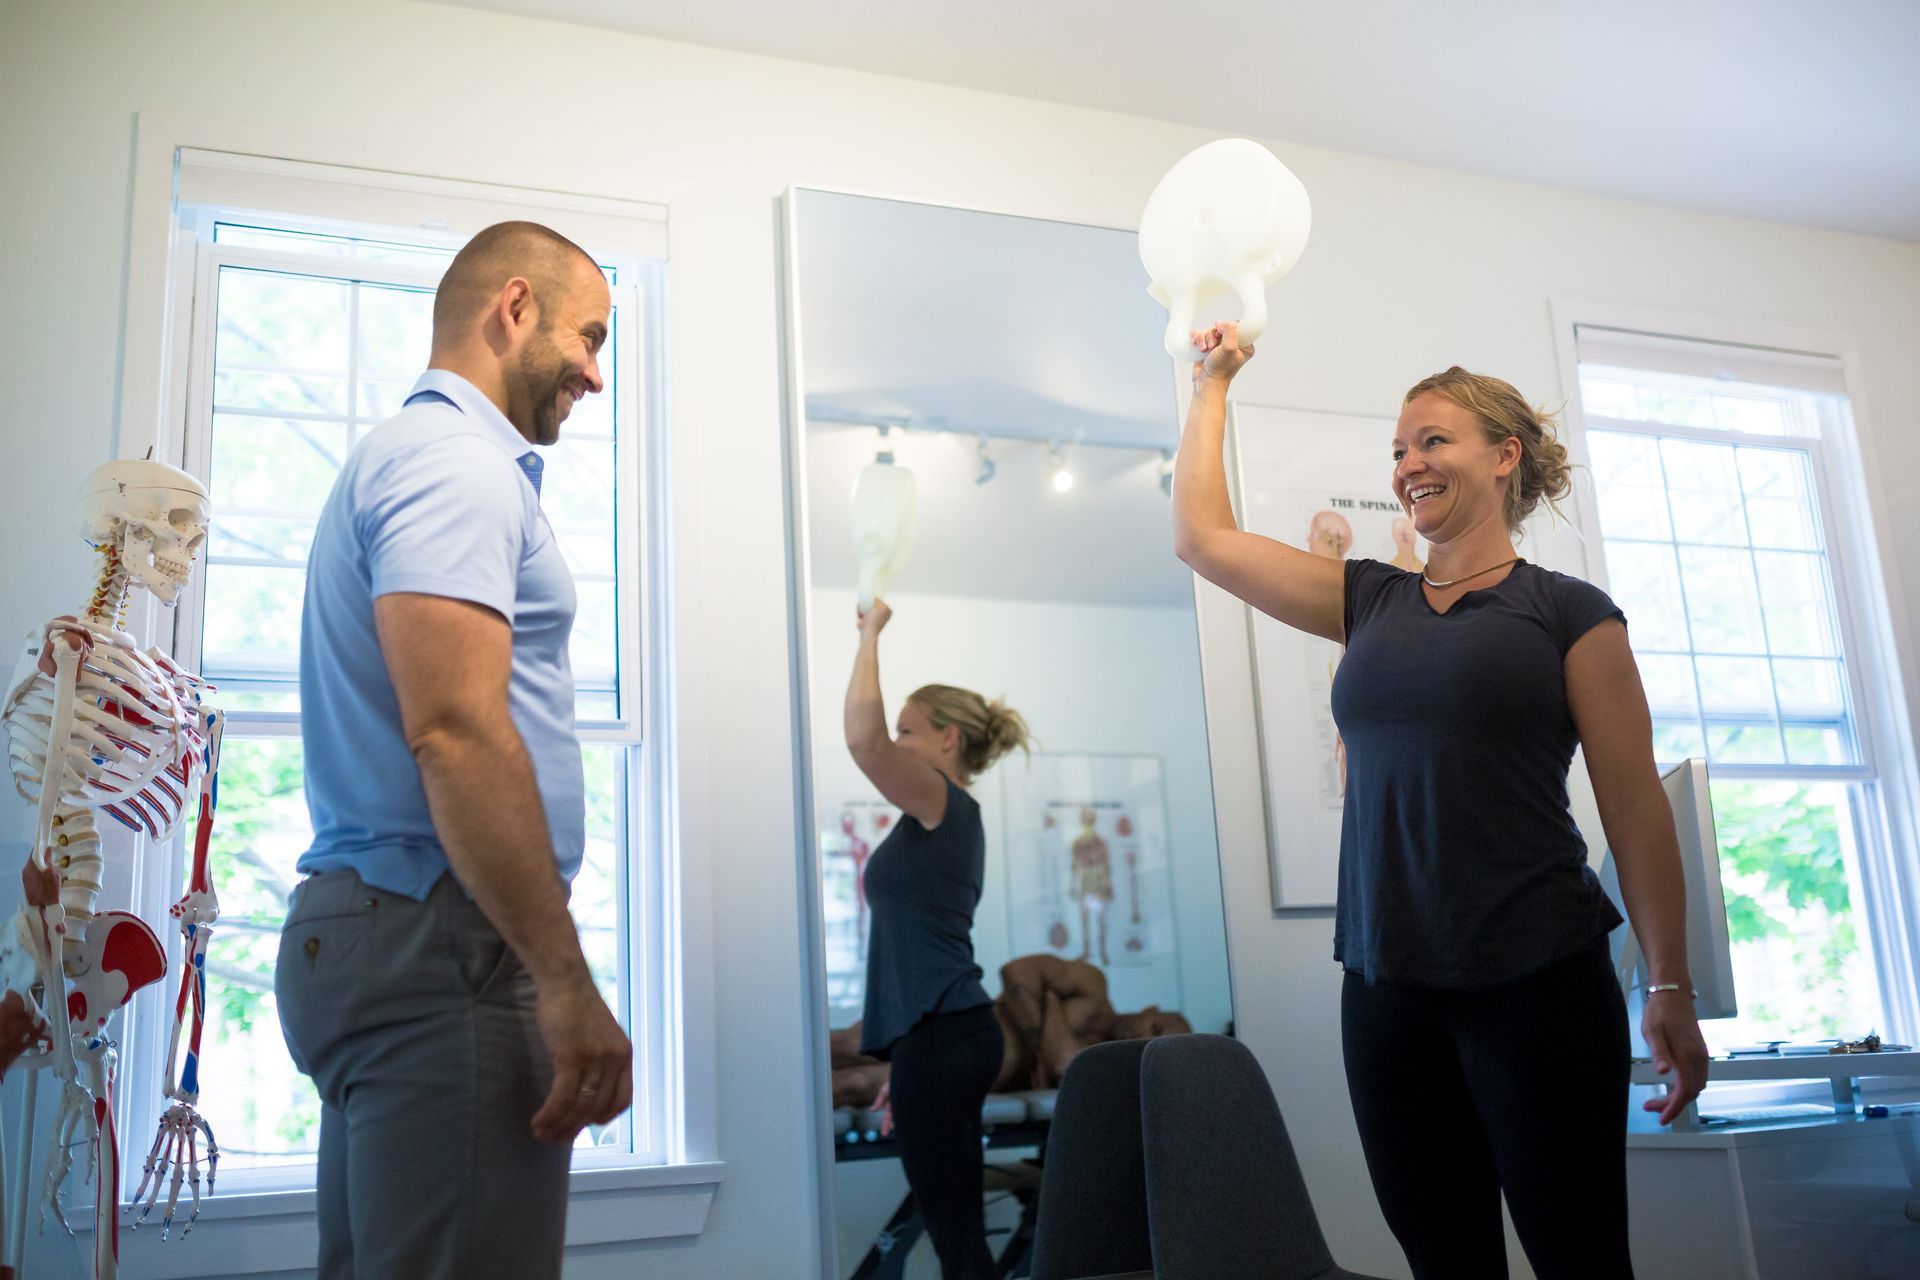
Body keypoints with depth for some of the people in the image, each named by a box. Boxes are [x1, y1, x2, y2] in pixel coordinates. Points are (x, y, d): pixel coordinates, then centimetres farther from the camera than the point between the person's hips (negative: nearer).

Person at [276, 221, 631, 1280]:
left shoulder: (402, 455, 23)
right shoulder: (454, 459, -9)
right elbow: (455, 728, -22)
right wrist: (567, 984, -21)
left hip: (365, 925, 10)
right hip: (441, 944, -10)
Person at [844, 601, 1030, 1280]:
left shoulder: (944, 804, -6)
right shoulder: (944, 821, 21)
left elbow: (862, 739, -23)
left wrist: (871, 635, -11)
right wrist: (904, 1064, 23)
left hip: (941, 1036, -10)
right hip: (945, 1032, 10)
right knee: (956, 1224, 10)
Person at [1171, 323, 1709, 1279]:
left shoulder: (1568, 613, 0)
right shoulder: (1370, 602, 11)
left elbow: (1634, 806, -3)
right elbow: (1202, 538, 13)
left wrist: (1671, 988, -5)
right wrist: (1211, 386, 19)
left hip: (1539, 983, -4)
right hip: (1386, 985, 4)